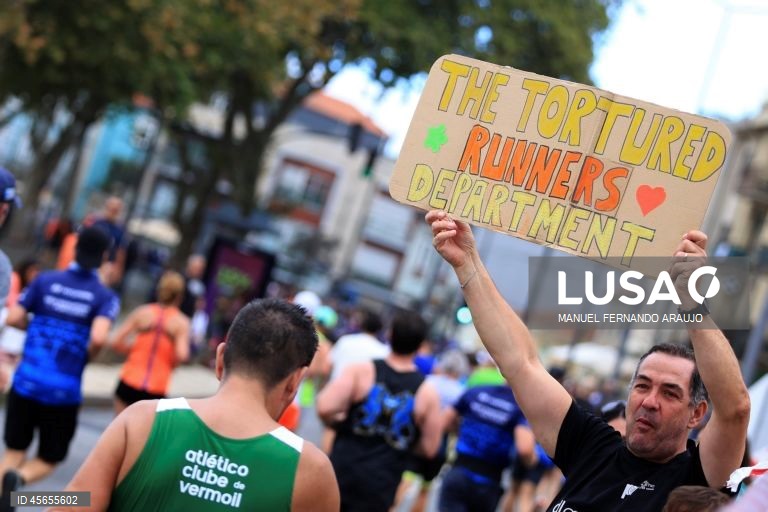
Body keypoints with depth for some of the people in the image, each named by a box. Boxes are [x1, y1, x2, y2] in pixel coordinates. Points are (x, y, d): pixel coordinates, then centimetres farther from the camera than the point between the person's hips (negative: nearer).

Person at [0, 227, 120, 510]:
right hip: (64, 391, -2)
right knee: (48, 460, 14)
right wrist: (88, 356, 1)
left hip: (26, 381, 2)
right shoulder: (105, 296, -4)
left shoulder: (45, 280, 4)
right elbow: (99, 338, -20)